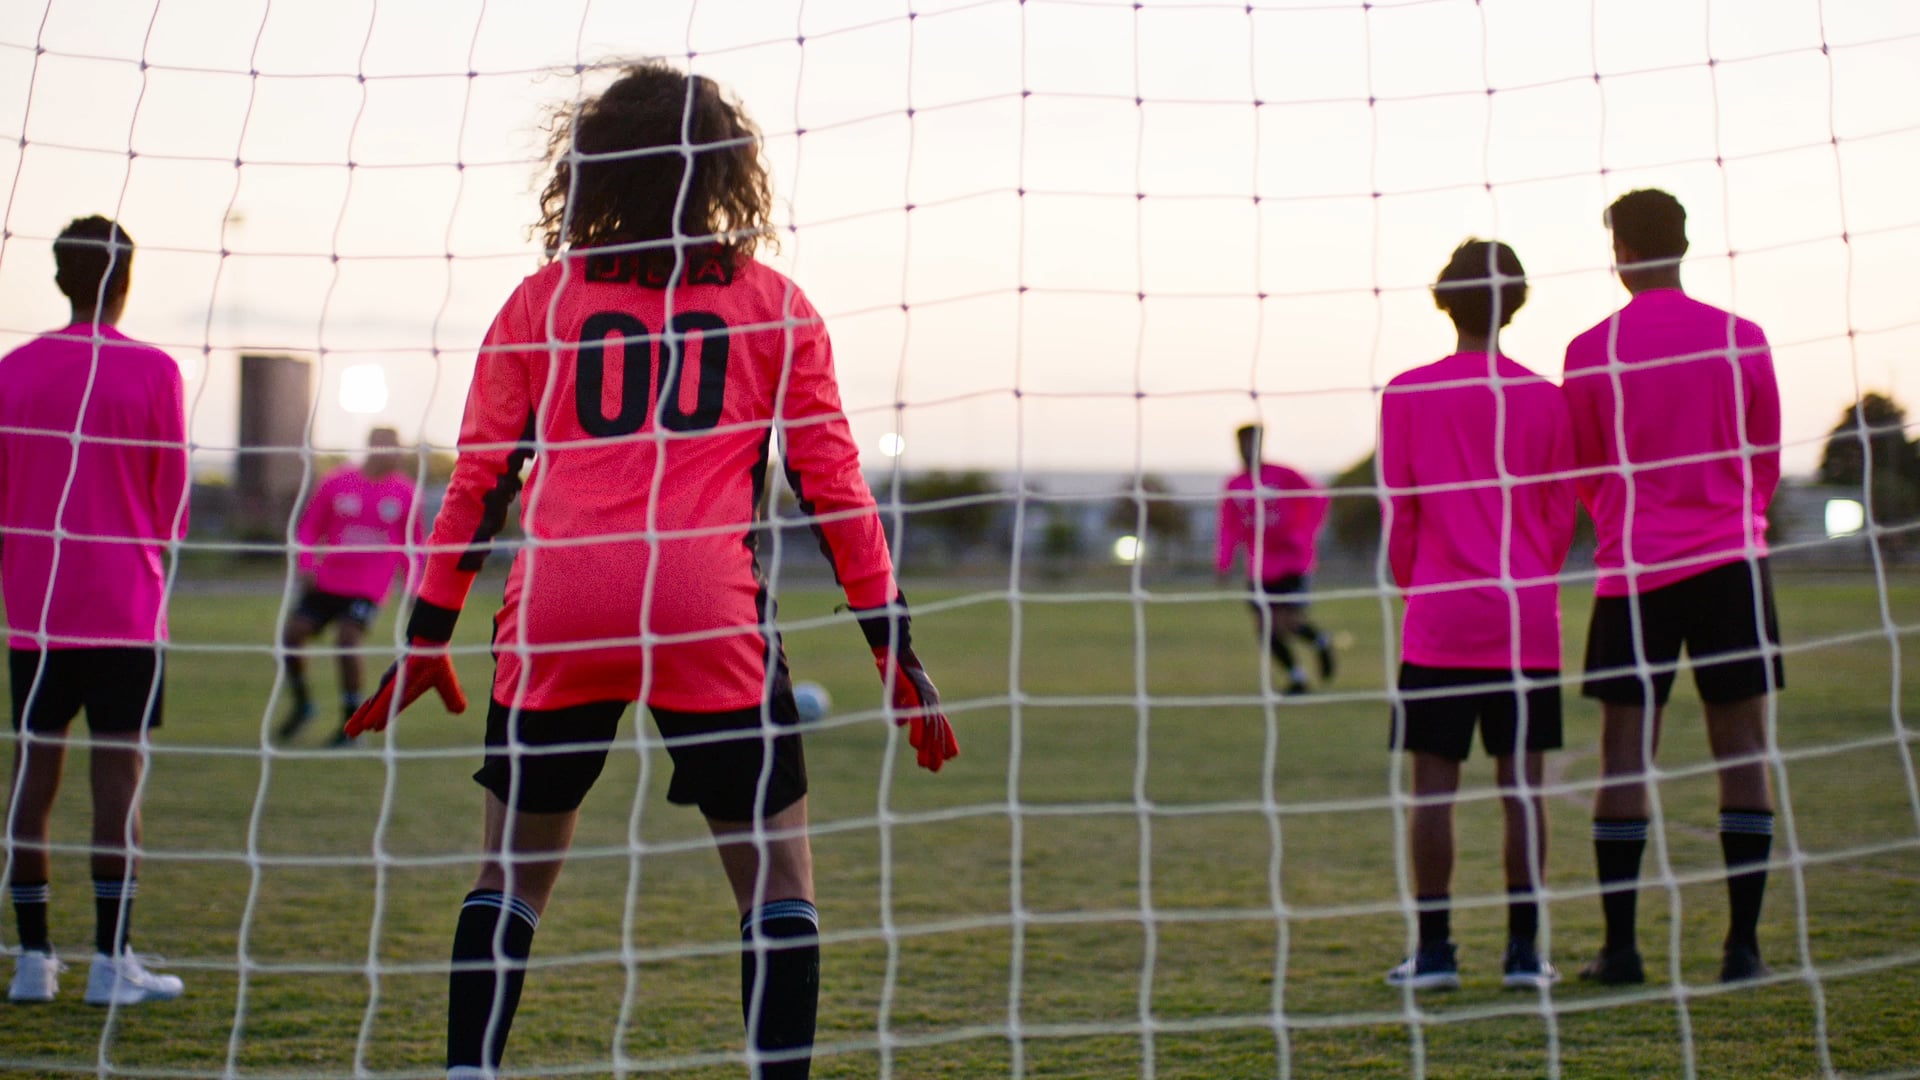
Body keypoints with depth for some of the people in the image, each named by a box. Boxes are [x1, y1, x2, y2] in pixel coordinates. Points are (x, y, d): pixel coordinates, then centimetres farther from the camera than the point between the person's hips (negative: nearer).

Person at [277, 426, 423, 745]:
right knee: (291, 634, -5)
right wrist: (307, 564, -9)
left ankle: (352, 725, -8)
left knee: (347, 640, -21)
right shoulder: (336, 483, -2)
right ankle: (302, 703, 22)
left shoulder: (404, 493, 0)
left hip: (369, 588, -2)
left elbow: (412, 546, 11)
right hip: (327, 582, 2)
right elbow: (309, 528, 7)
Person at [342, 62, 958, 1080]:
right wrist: (893, 642, 11)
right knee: (777, 879, 7)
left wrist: (427, 635, 18)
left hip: (554, 615, 2)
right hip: (710, 617, -2)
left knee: (512, 873, 15)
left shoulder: (541, 300, 13)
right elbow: (833, 484, 8)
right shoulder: (772, 305, 11)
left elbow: (479, 479, 12)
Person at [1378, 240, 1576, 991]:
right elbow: (1562, 515, 7)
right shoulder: (1545, 399, 2)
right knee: (1522, 782, 4)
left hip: (1439, 621, -1)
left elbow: (1396, 511, 1)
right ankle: (1524, 949, 5)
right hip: (1529, 620, 1)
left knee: (1433, 785, 3)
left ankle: (1434, 949, 3)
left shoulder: (1407, 395, -2)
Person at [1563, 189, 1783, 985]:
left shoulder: (1590, 353, -2)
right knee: (1742, 748, 3)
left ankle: (1619, 945, 2)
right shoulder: (1743, 340, 2)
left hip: (1633, 569, -1)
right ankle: (1743, 944, 1)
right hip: (1732, 562, 1)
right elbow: (1767, 463, 12)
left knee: (1626, 753, 3)